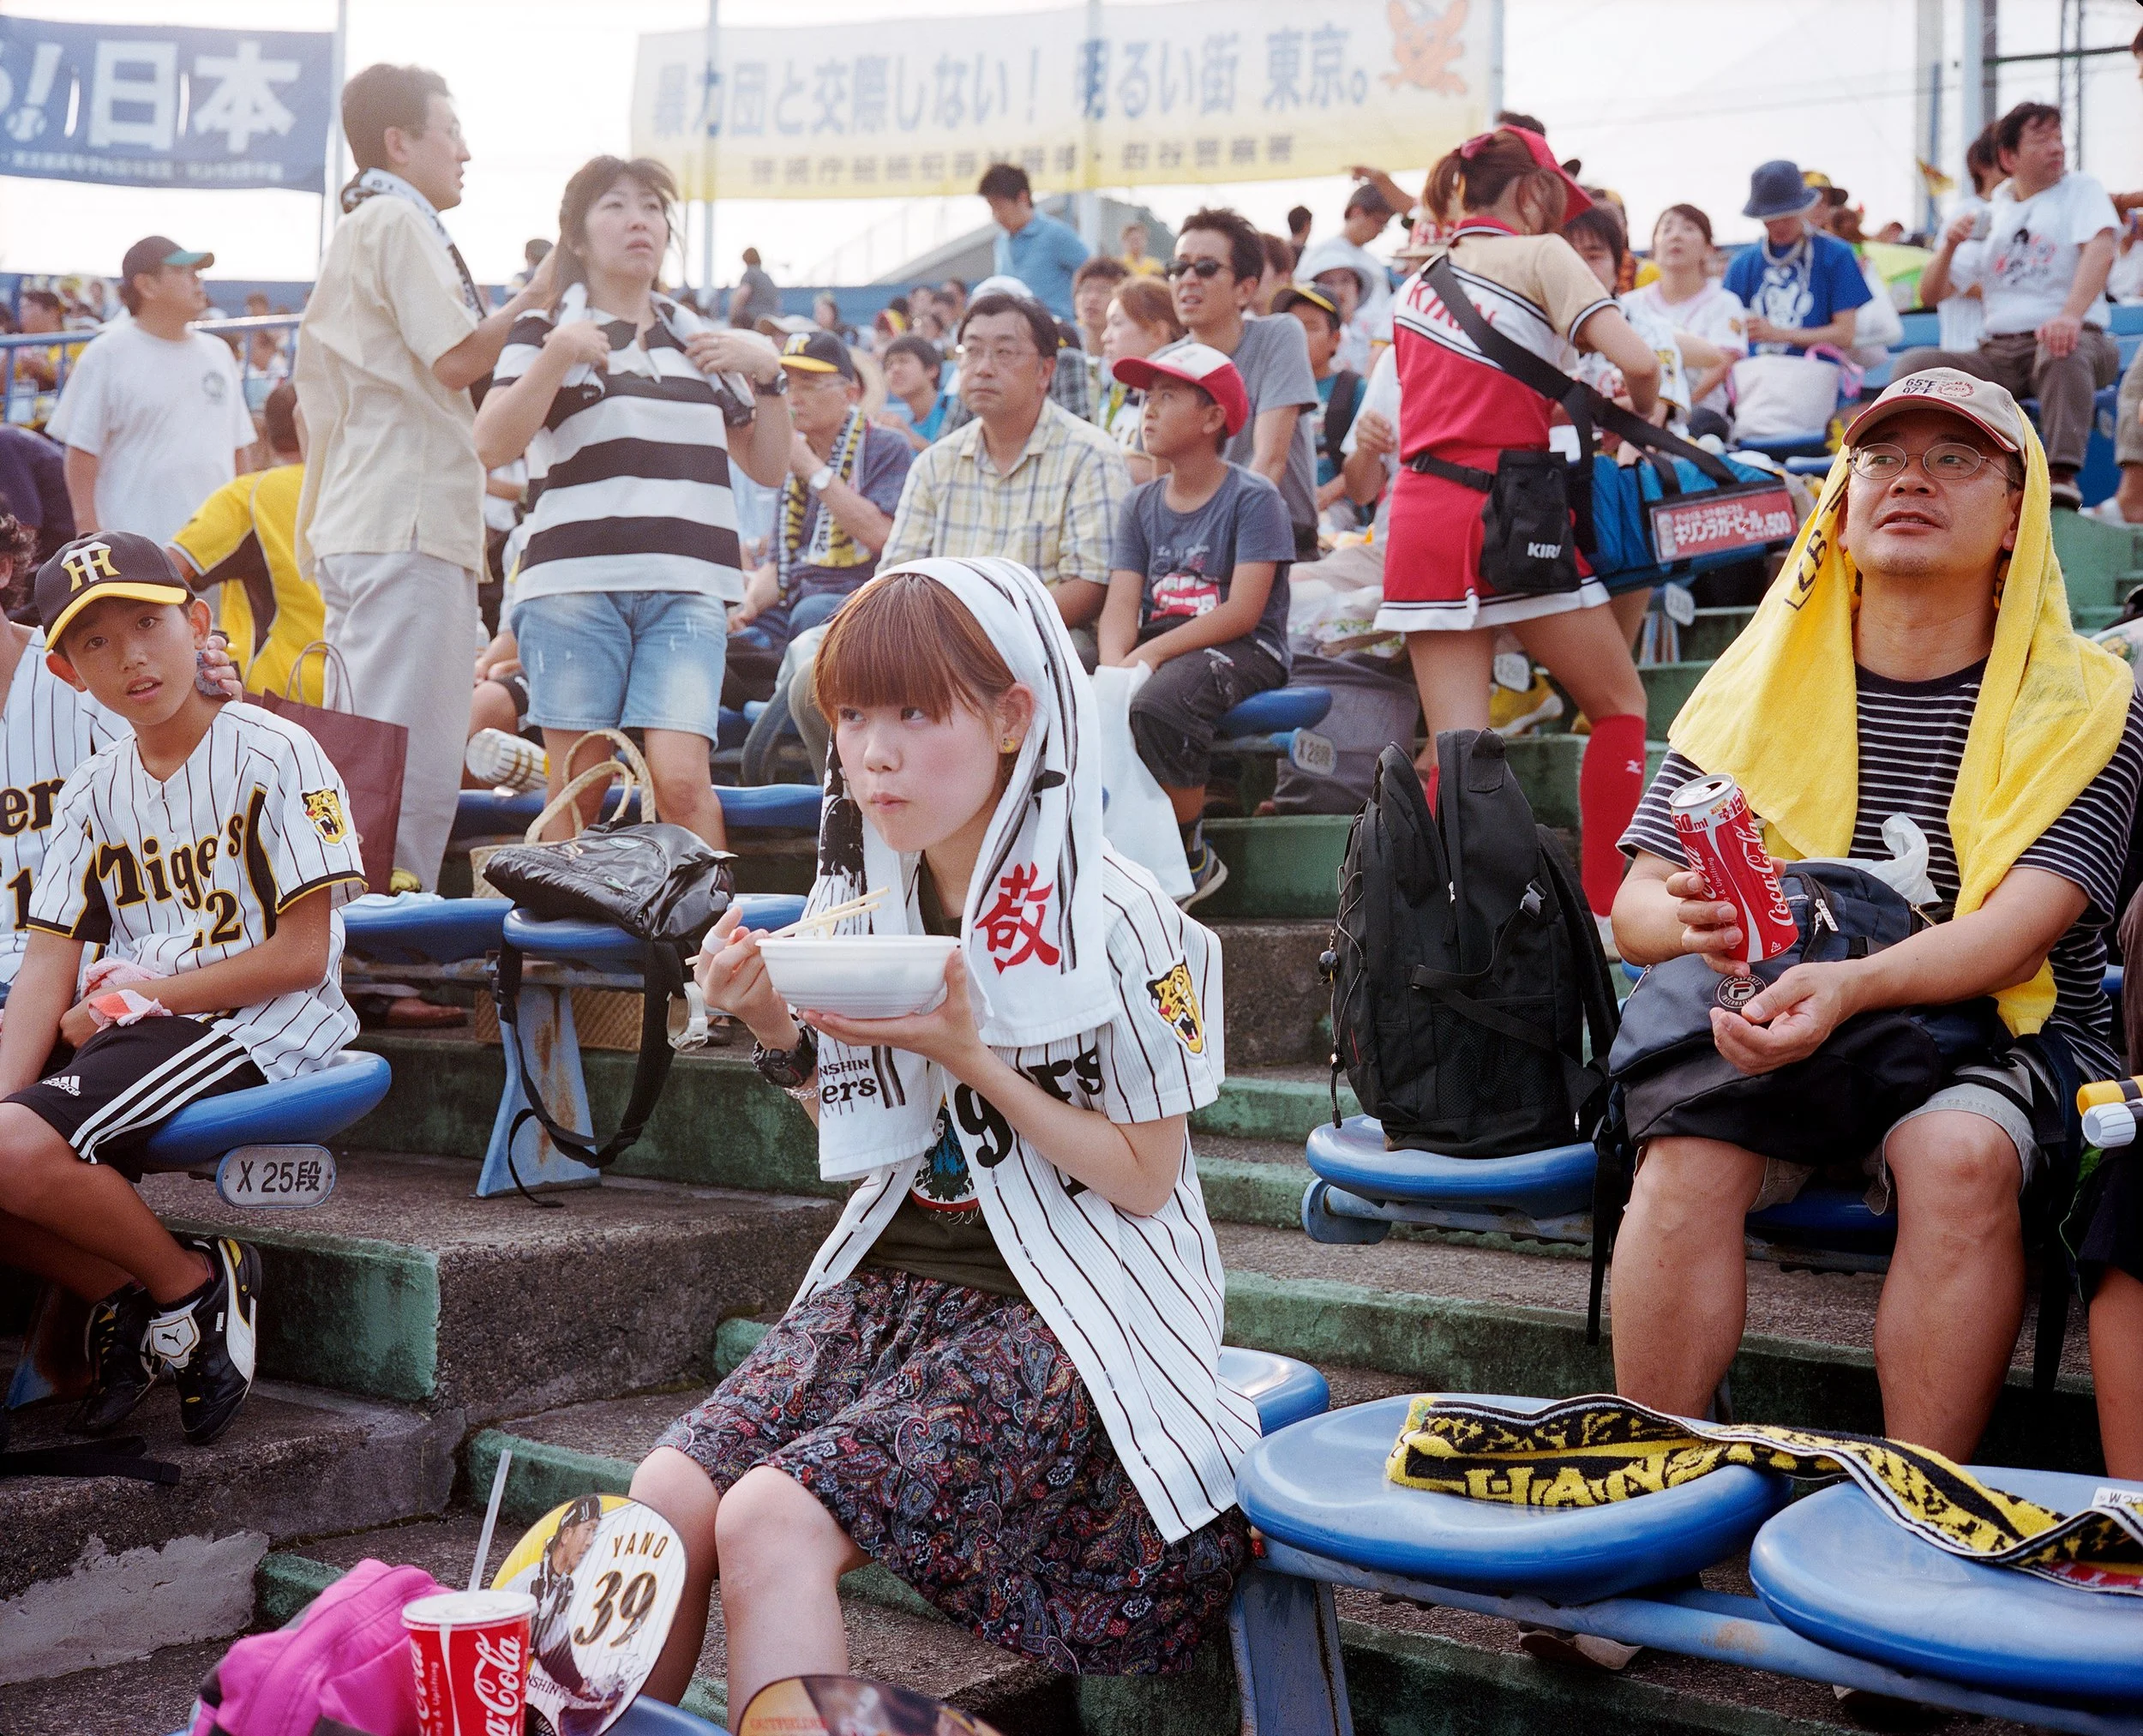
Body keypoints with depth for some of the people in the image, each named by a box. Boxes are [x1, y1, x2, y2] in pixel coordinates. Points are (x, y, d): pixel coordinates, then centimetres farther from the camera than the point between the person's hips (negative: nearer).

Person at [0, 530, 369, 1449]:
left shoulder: (274, 755, -6)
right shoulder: (93, 792, 13)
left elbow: (303, 955, -11)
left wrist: (146, 997, -9)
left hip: (257, 1030, -7)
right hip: (131, 1030, 7)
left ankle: (194, 1281, -3)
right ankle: (123, 1302, 3)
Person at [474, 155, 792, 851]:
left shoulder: (697, 338, 21)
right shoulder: (546, 330, 11)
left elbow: (769, 466, 21)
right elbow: (492, 445, -4)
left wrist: (769, 372, 7)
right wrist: (559, 354, -12)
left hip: (687, 590, 2)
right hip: (573, 585, -2)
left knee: (680, 777, -14)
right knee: (577, 791, -1)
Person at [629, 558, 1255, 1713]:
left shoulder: (1112, 926, -14)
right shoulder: (875, 902, 6)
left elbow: (1144, 1177, -9)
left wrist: (972, 1057, -19)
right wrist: (779, 1036, -3)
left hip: (1056, 1307, -6)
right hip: (893, 1274, 6)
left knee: (771, 1523, -25)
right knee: (664, 1502, -15)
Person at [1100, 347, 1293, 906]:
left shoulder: (1253, 497, -4)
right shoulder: (1141, 504, 14)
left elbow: (1242, 612, -14)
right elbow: (1121, 605, 3)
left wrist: (1152, 654, -22)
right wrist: (1115, 665, -20)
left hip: (1243, 651, -6)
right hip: (1157, 644, 6)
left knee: (1155, 705, -36)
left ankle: (1193, 860, -16)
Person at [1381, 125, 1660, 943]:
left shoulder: (1420, 279, 18)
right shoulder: (1539, 254, -1)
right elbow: (1639, 363, -12)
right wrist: (1636, 419, 8)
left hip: (1421, 515, 6)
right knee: (1620, 704, 10)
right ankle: (1604, 907, 7)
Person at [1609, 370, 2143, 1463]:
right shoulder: (1759, 685, 8)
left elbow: (2019, 930, -13)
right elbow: (1636, 906, 4)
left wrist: (1849, 985, -32)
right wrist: (1694, 920, -22)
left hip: (1986, 1039, -1)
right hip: (1769, 1019, 2)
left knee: (1958, 1154, -33)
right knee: (1690, 1148, -29)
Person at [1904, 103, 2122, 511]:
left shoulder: (2080, 189, 7)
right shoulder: (1989, 214, 17)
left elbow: (2101, 251, -14)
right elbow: (1930, 293, 16)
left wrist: (2071, 315, -33)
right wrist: (1949, 245, -5)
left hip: (2072, 339, -4)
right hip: (1998, 356, 4)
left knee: (2061, 349, -39)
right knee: (1914, 365, -19)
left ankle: (2063, 476, -47)